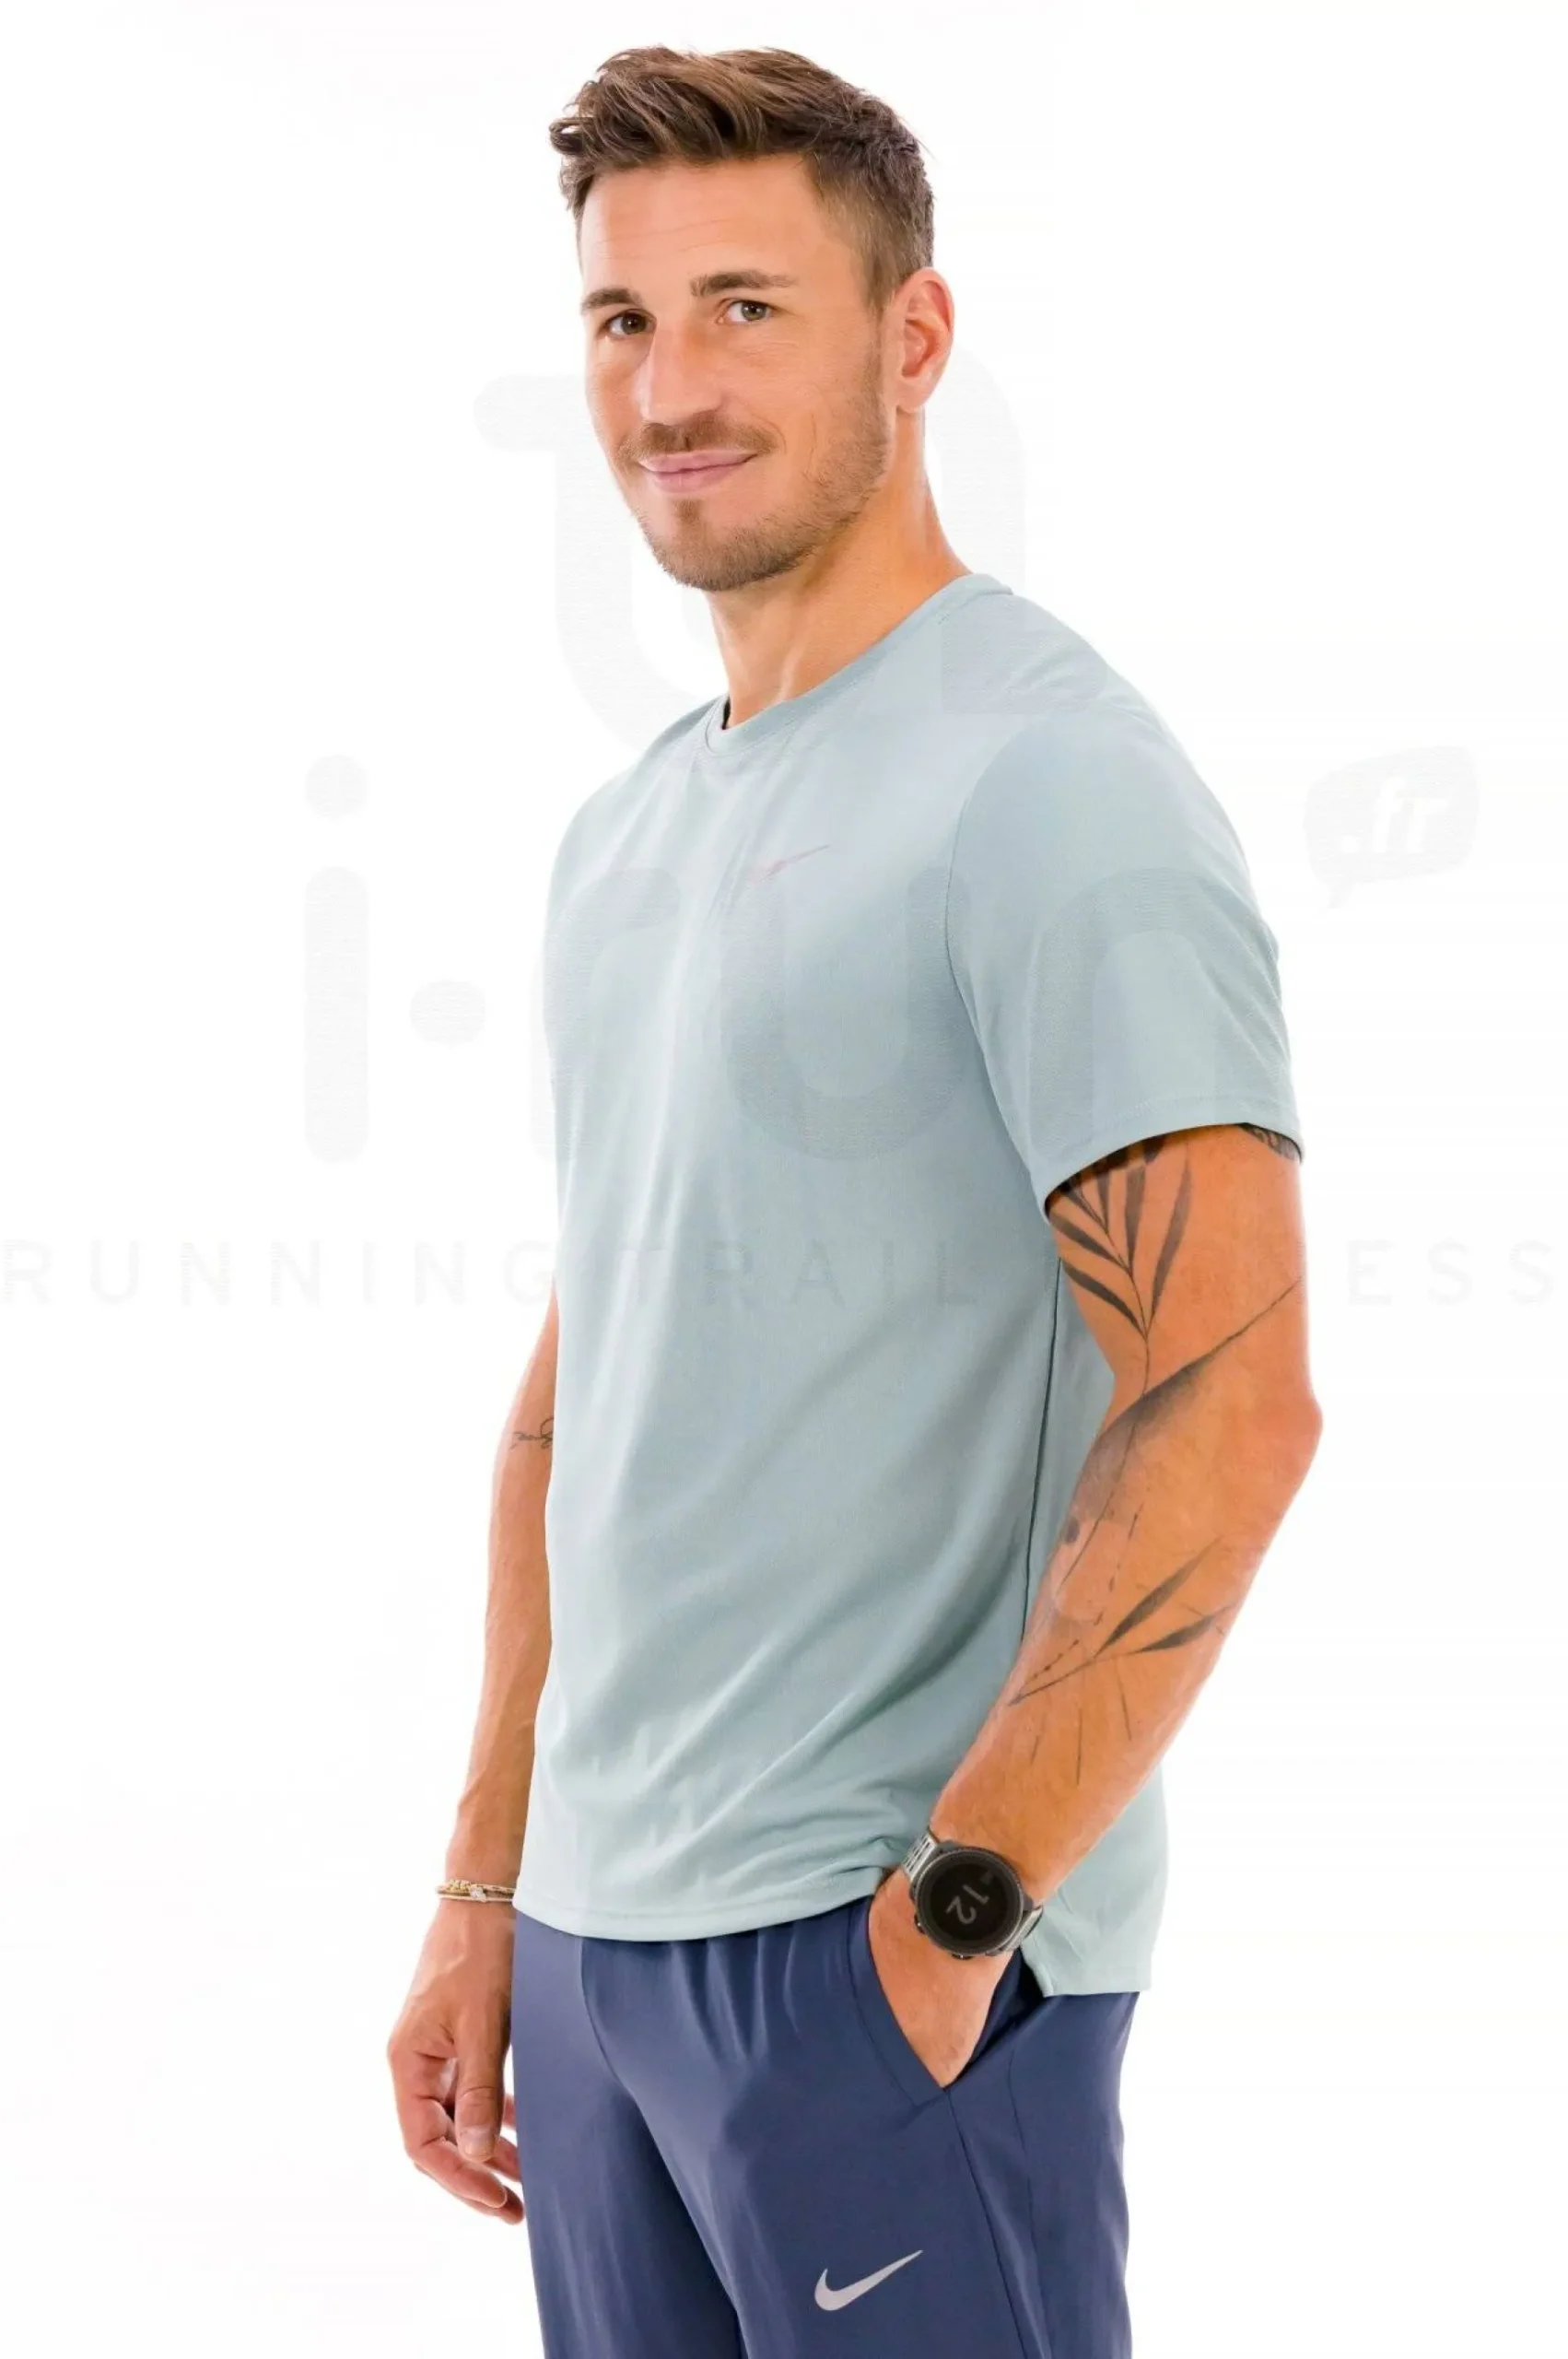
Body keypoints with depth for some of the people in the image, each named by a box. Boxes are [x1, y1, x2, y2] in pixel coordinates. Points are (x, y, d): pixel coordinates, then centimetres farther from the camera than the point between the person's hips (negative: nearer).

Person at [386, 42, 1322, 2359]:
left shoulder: (1047, 792, -13)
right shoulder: (625, 832, 13)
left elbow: (1229, 1412, -20)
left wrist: (952, 1908, -17)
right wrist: (487, 1885, 16)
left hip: (878, 1962, -8)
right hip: (596, 1928, 8)